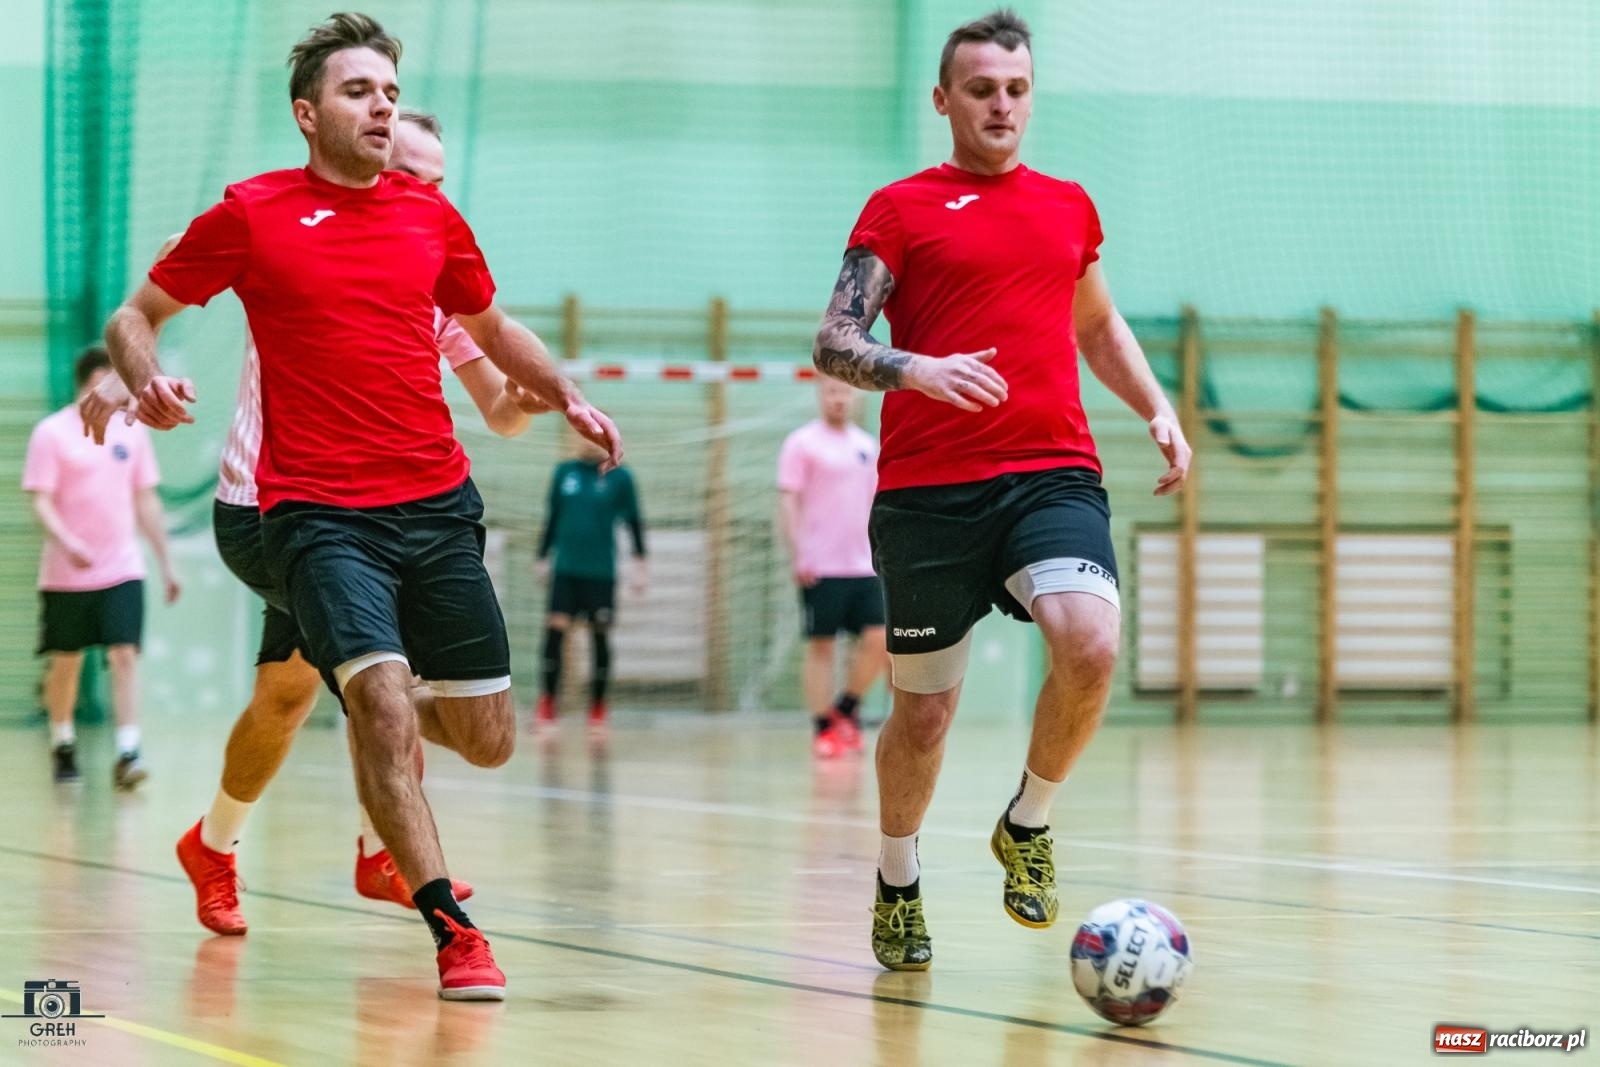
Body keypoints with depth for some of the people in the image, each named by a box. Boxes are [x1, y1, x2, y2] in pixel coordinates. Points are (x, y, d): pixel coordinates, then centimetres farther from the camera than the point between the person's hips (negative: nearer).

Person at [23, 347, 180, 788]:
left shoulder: (131, 429, 9)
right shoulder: (52, 433, -5)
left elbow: (146, 502, 14)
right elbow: (41, 502, -10)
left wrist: (166, 563, 13)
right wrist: (66, 542, -28)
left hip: (121, 570, 3)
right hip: (66, 574, -2)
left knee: (124, 655, -11)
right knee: (66, 662, 8)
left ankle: (127, 754, -16)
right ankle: (62, 744, 28)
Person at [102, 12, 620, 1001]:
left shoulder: (431, 213, 9)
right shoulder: (252, 214, -1)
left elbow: (492, 325, 26)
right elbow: (136, 315, 7)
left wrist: (568, 396, 10)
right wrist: (147, 381, -15)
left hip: (440, 505, 4)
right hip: (321, 515, -4)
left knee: (489, 740, 6)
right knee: (384, 699, -24)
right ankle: (453, 928, -17)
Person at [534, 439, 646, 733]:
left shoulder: (620, 477, -2)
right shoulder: (564, 472, 6)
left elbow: (634, 521, 4)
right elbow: (552, 518, 14)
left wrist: (639, 563, 0)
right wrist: (543, 558, 15)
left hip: (601, 573, -1)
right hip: (565, 571, 1)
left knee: (600, 637, 4)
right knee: (554, 632, -9)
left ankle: (597, 709, 15)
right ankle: (546, 707, -4)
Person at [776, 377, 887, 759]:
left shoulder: (867, 445, 15)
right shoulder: (802, 443, -2)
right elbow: (789, 501, -7)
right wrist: (797, 554, -16)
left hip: (864, 566, 5)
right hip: (821, 568, -5)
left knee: (877, 640, -3)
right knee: (820, 645, -2)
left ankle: (845, 709, 16)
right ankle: (824, 729, 4)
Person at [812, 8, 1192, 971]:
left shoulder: (1069, 206, 17)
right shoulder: (900, 208, 5)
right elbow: (835, 344, -4)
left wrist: (1158, 409, 18)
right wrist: (915, 368, -23)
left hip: (1054, 473, 2)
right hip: (927, 488, -2)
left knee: (1090, 645, -25)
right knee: (924, 710, 5)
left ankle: (1029, 823, 2)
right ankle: (898, 885, 32)